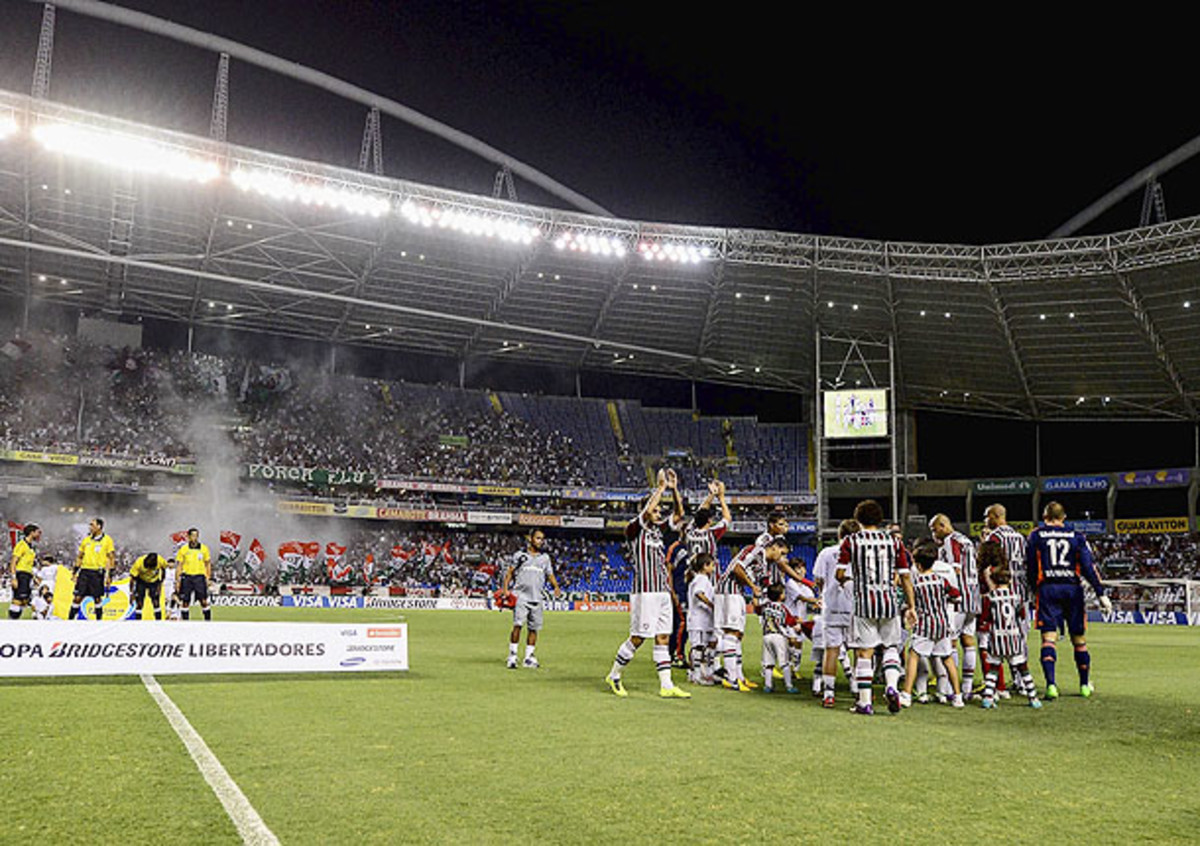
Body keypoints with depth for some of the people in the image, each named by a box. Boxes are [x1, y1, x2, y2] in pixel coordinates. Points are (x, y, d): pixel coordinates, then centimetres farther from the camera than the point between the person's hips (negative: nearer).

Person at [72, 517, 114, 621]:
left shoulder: (107, 540, -1)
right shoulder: (86, 540, 11)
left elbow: (111, 558, -2)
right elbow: (79, 557, 17)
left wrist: (109, 575, -8)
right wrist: (75, 571, 11)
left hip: (98, 572, -4)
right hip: (84, 571, 4)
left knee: (97, 598, 1)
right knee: (77, 597, 0)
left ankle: (99, 620, 11)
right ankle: (70, 619, 6)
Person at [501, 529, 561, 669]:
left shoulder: (545, 557, 14)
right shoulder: (520, 555, 5)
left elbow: (550, 574, 15)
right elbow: (510, 572, 7)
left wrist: (556, 587, -2)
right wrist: (505, 589, -4)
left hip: (536, 599, 4)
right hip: (521, 596, -3)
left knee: (534, 628, 5)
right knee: (518, 624, -14)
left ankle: (529, 657, 16)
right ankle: (512, 655, -7)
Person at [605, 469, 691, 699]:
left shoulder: (658, 529, 16)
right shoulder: (634, 530, -5)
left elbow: (679, 514, 15)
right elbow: (648, 511, -22)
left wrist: (674, 489, 3)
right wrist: (661, 487, -14)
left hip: (663, 592, 8)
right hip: (645, 592, -8)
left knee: (663, 638, 5)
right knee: (637, 638, -4)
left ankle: (666, 686, 6)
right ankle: (614, 676, 13)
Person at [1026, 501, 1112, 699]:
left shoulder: (1035, 536, 6)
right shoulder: (1076, 536, 8)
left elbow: (1030, 569, 6)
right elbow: (1088, 567, 0)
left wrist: (1034, 592, 19)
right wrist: (1101, 594, 1)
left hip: (1047, 589, -1)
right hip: (1073, 588, 1)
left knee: (1049, 637, -5)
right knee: (1079, 638, 12)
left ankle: (1051, 684, -19)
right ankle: (1085, 685, 23)